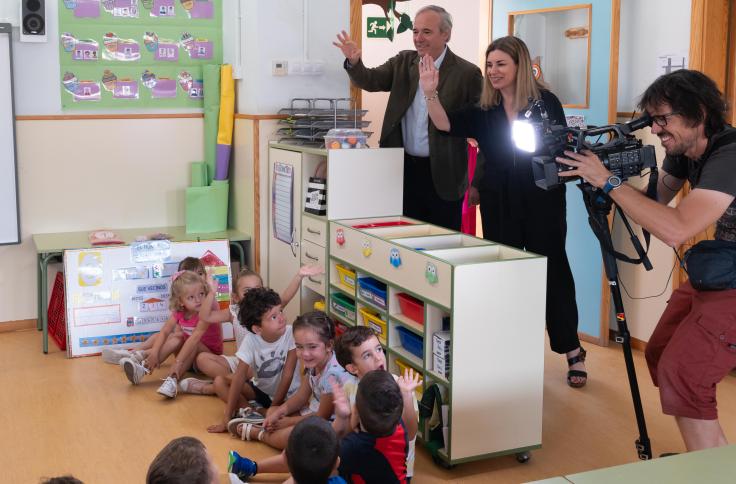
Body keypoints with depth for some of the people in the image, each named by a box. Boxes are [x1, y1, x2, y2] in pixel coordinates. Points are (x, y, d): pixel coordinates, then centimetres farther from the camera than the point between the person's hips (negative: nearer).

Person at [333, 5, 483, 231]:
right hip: (404, 169, 4)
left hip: (442, 173, -4)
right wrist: (354, 62, -21)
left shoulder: (467, 73, -7)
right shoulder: (403, 62, 6)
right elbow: (371, 80, -4)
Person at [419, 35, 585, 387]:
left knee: (552, 271, 2)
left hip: (542, 200, -3)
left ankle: (573, 351, 14)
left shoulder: (546, 102, -4)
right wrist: (430, 92, -24)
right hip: (499, 204, 3)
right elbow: (446, 124, -9)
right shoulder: (484, 110, 4)